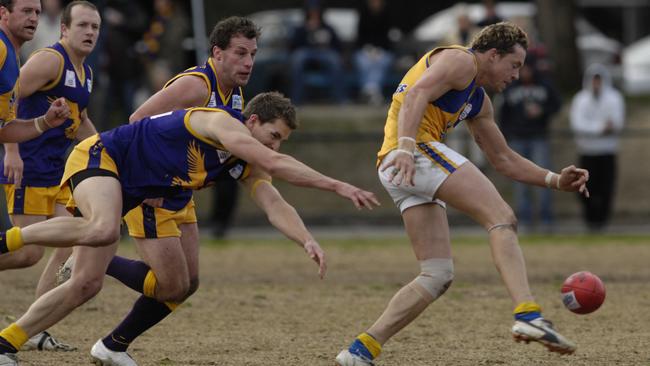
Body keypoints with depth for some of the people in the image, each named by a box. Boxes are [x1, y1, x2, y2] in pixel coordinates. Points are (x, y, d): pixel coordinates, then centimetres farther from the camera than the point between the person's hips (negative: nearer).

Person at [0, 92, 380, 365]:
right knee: (103, 229, -39)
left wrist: (308, 240, -26)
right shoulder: (221, 121, -22)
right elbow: (274, 163, -33)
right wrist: (338, 186, -34)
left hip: (123, 191, 9)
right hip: (98, 156, -9)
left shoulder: (248, 166, 4)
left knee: (87, 284, 0)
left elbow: (275, 205, -7)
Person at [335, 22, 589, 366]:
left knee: (438, 276, 4)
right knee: (501, 218, -17)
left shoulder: (478, 101, 31)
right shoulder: (460, 61, 1)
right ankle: (528, 315, -34)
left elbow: (503, 159, 36)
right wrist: (406, 147, -32)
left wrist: (556, 180, 26)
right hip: (418, 149, -10)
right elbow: (417, 94, -17)